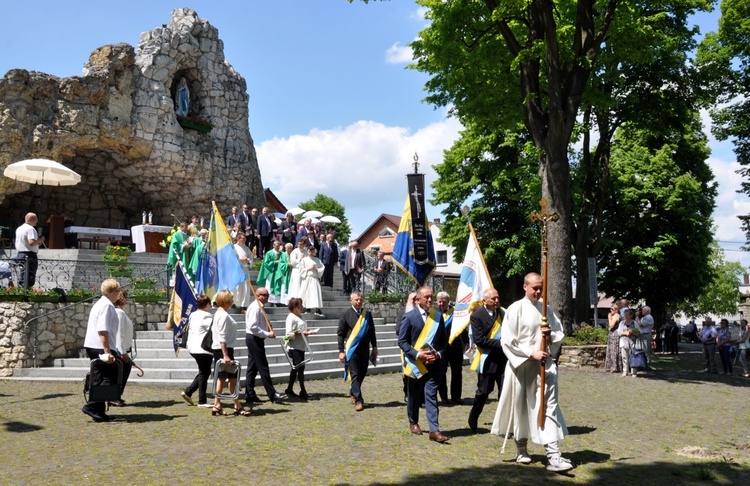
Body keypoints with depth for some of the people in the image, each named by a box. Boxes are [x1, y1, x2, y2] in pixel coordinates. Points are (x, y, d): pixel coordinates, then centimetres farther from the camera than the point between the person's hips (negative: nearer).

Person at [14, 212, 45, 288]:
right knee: (29, 279, -8)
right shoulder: (30, 229, -12)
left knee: (22, 278, 14)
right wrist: (39, 240, -6)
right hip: (30, 255, -9)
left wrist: (37, 244, 17)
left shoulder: (19, 229, 18)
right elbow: (31, 242, -24)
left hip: (20, 254, 9)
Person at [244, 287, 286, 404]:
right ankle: (272, 394, -6)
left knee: (252, 368, 11)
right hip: (255, 339, -11)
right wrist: (267, 334, -21)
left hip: (254, 340, 11)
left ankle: (250, 395, 15)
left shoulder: (259, 307, 16)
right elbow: (253, 326, -25)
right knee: (263, 367, -8)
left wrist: (269, 331, 10)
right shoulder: (255, 307, -16)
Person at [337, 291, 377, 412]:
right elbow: (340, 333, -3)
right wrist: (341, 351, -7)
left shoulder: (367, 314, 8)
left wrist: (374, 347, 11)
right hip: (352, 349, -4)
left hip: (365, 349, 4)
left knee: (362, 373, 12)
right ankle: (358, 400, -2)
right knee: (355, 375, -5)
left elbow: (372, 332, 15)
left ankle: (353, 392, 33)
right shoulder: (346, 314, -3)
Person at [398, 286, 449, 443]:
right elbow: (402, 341, -6)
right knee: (413, 395, 13)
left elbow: (444, 340, 10)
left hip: (433, 363, 2)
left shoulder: (438, 316, 5)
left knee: (431, 396, -4)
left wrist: (438, 354, -9)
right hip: (415, 363, -1)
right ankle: (413, 422, 34)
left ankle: (434, 430, -7)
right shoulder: (409, 317, -5)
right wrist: (417, 354, -17)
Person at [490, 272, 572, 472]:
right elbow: (508, 340, -10)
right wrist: (532, 353, -16)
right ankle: (521, 449, 29)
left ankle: (553, 456, -13)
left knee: (549, 407, -7)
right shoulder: (515, 309, -6)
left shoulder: (546, 309, 8)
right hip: (522, 366, -3)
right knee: (521, 409, 10)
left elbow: (560, 333, 14)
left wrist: (551, 336, -9)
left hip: (544, 365, 3)